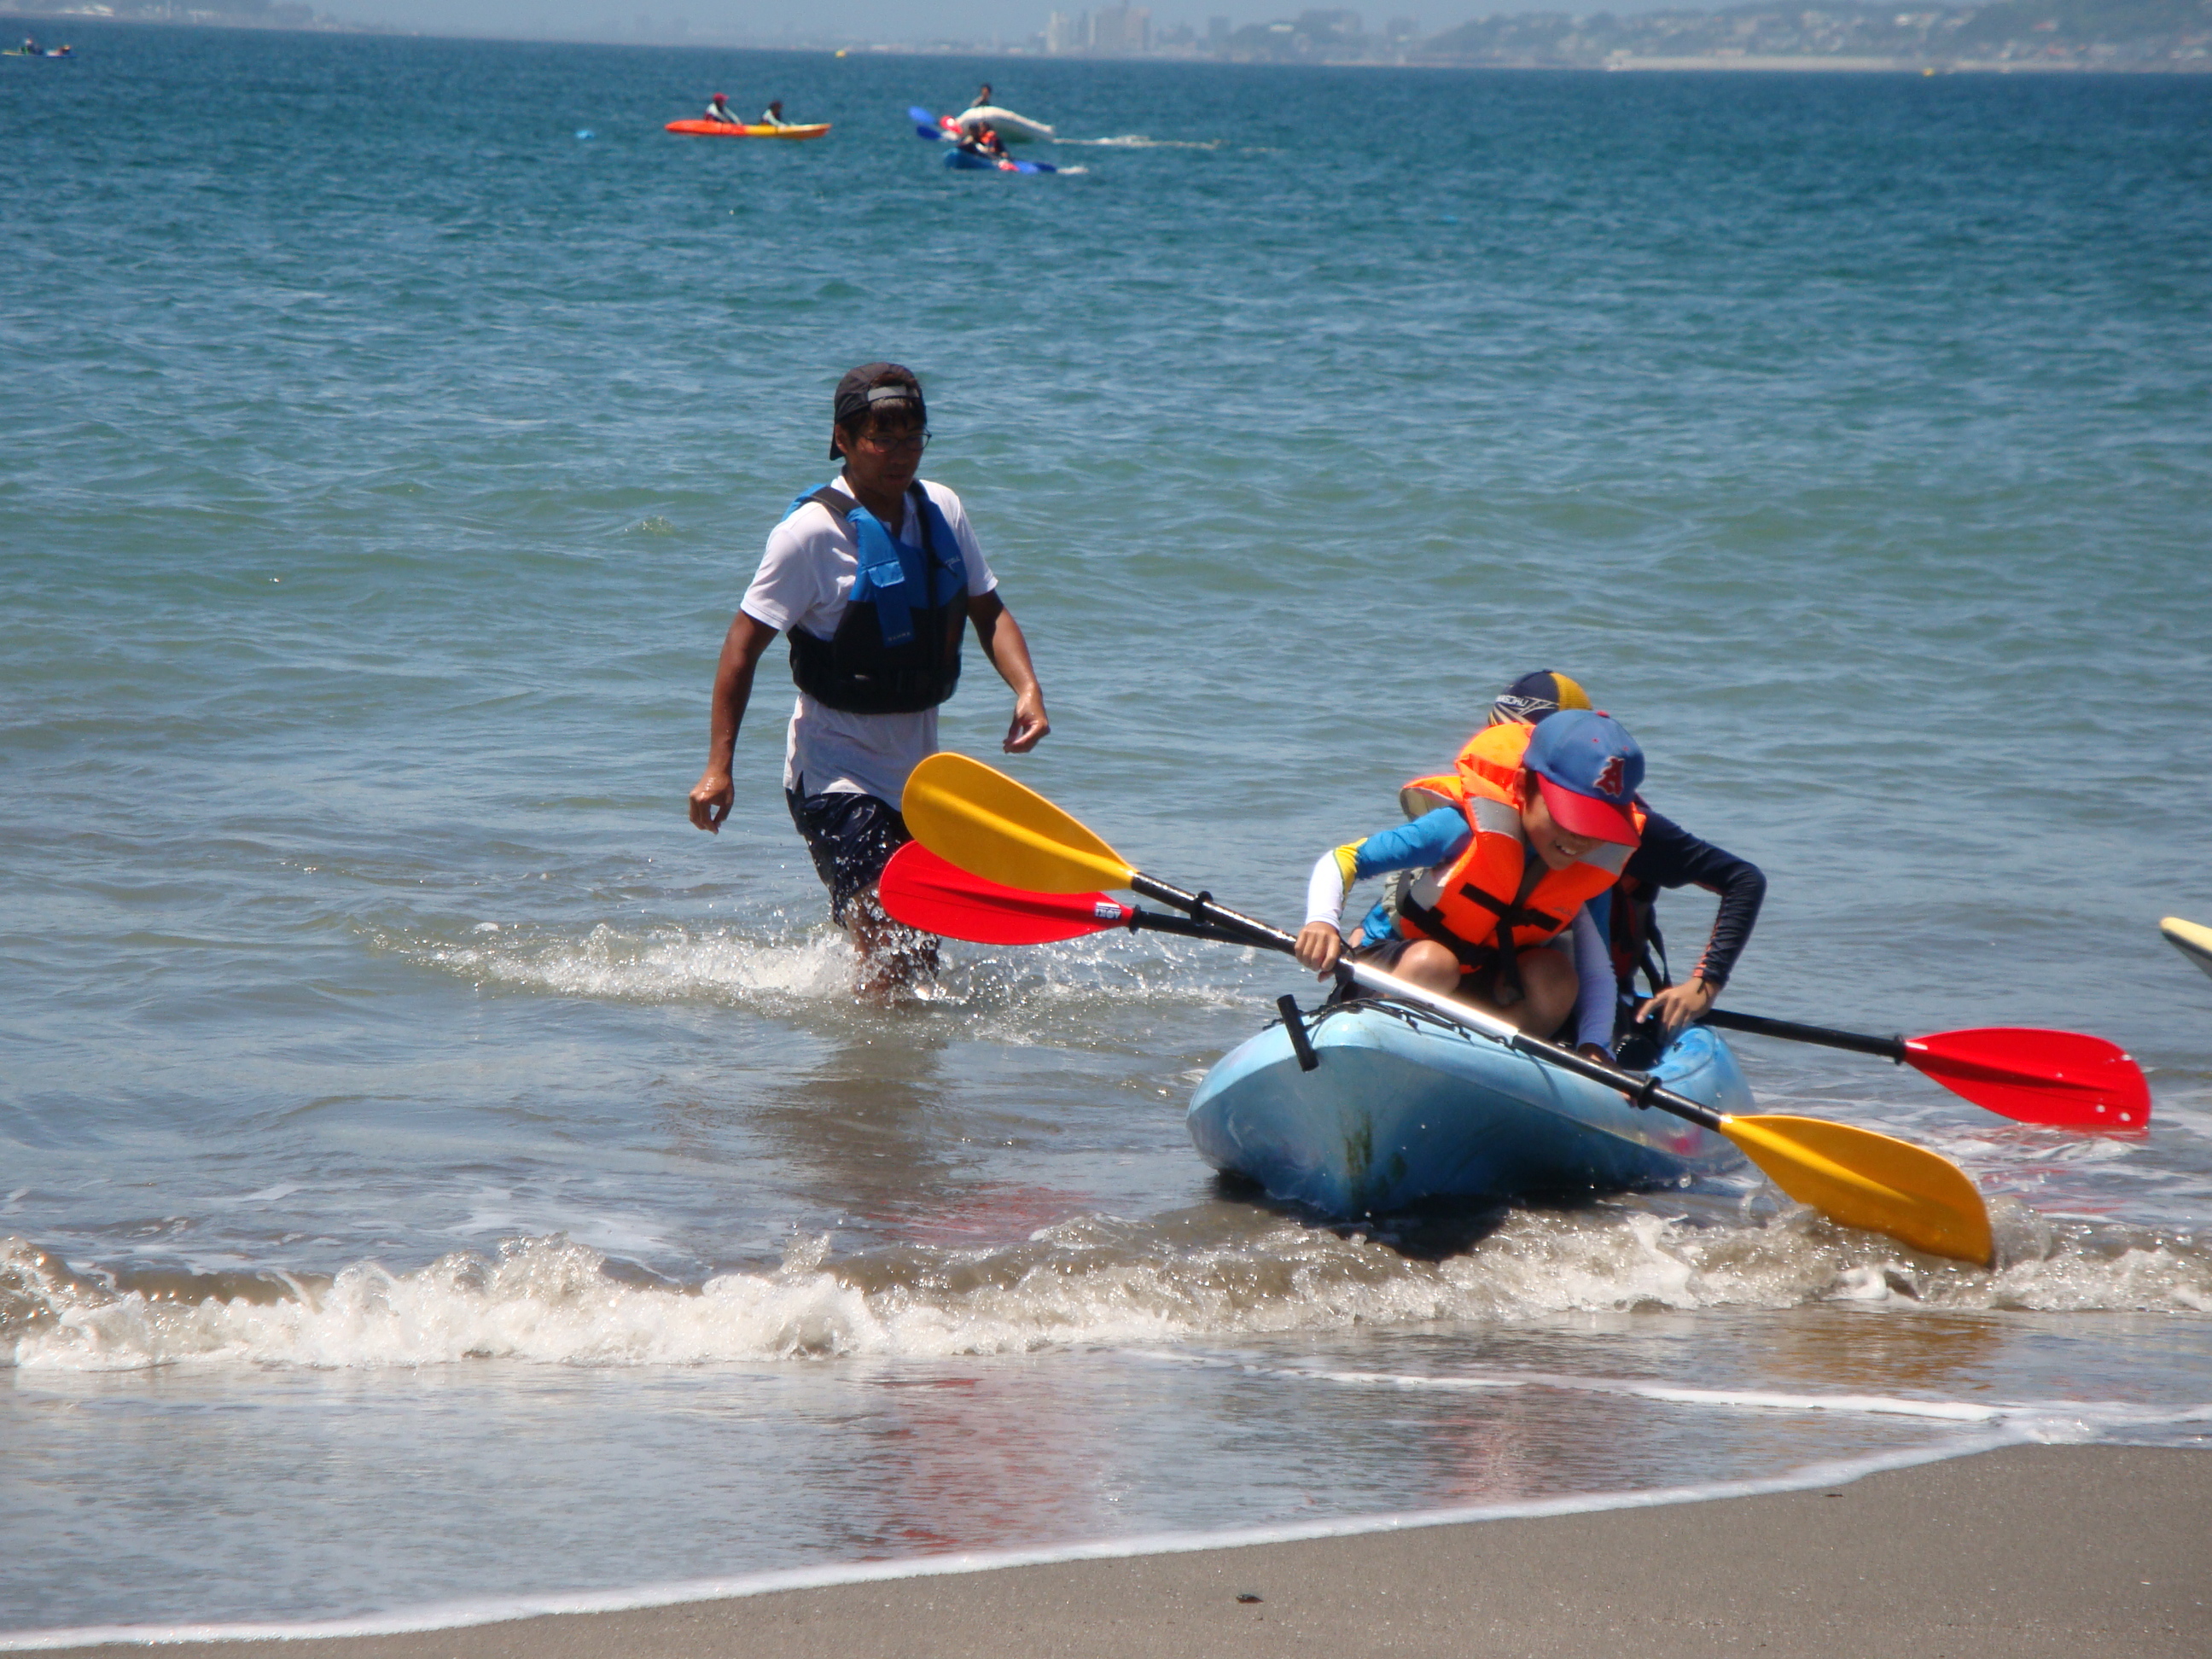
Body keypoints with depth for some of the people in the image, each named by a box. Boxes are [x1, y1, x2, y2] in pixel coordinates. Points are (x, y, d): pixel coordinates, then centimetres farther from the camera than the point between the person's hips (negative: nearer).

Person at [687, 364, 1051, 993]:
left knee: (924, 954, 13)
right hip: (837, 771, -7)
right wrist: (718, 768, -17)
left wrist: (1027, 689, -8)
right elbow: (744, 645, -13)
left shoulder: (941, 511, 3)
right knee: (891, 953, -18)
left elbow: (987, 610, 12)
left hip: (916, 767, 7)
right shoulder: (813, 532, -15)